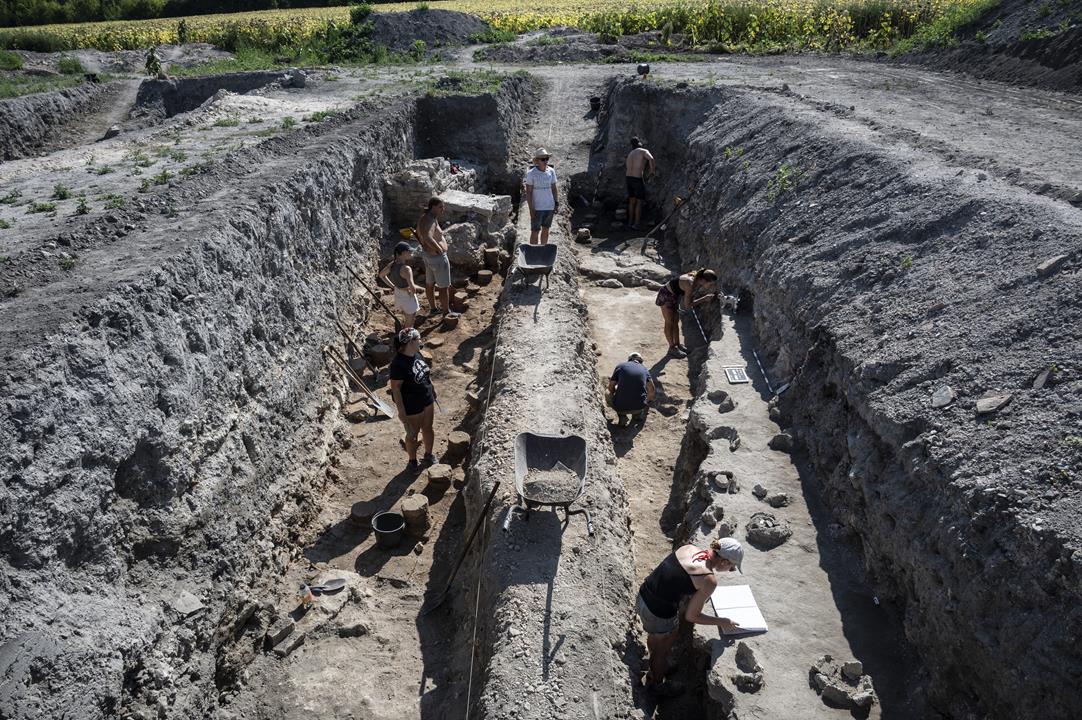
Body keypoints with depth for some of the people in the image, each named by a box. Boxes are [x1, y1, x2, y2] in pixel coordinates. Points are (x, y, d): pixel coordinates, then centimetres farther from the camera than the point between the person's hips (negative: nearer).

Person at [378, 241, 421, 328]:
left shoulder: (392, 264, -7)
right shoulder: (406, 268, -31)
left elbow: (381, 275, 10)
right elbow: (412, 288, -36)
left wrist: (393, 286, 9)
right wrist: (413, 292, -13)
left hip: (397, 295, 8)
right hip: (408, 297, -8)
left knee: (407, 318, 30)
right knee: (409, 325, 11)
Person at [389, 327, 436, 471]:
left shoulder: (417, 354, -5)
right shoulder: (398, 363, -29)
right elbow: (395, 388, -24)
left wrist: (432, 390, 19)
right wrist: (401, 411, -21)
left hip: (427, 400, 7)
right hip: (411, 407, -7)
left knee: (428, 429, 24)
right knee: (412, 435, 15)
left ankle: (429, 455, 47)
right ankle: (413, 462, 37)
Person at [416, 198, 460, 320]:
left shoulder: (424, 218, 4)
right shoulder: (430, 220, -27)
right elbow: (428, 238, -44)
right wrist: (439, 249, -29)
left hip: (427, 255, 10)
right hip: (437, 258, -10)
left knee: (430, 283, 22)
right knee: (444, 286, 5)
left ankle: (432, 308, 38)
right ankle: (446, 312, 18)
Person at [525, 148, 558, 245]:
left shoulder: (551, 171, 3)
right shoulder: (531, 173, -10)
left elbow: (554, 189, 10)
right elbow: (528, 192, -10)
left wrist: (557, 204, 5)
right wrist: (531, 209, -14)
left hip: (550, 207, 5)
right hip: (537, 207, -4)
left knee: (546, 230, 14)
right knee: (535, 231, -1)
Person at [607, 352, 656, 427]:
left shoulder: (620, 366, 7)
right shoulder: (644, 369, 13)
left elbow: (611, 388, 10)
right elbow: (651, 391, 16)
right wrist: (648, 401, 37)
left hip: (620, 407, -3)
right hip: (639, 407, 3)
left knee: (608, 394, 28)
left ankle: (622, 416, 9)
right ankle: (637, 414, 17)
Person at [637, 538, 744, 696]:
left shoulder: (689, 548, -4)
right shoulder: (709, 581, -22)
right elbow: (691, 616, -13)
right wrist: (722, 622, -1)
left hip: (642, 598, 7)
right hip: (660, 616, -7)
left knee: (654, 637, 36)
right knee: (663, 649, 27)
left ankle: (652, 671, 64)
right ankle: (656, 684, 54)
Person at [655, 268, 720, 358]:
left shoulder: (698, 280, -15)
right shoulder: (690, 284, -37)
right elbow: (688, 305, -31)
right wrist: (704, 298, -29)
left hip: (675, 295, 8)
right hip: (666, 295, -8)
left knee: (676, 321, 17)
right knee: (669, 322, 3)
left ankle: (677, 344, 31)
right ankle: (672, 348, 15)